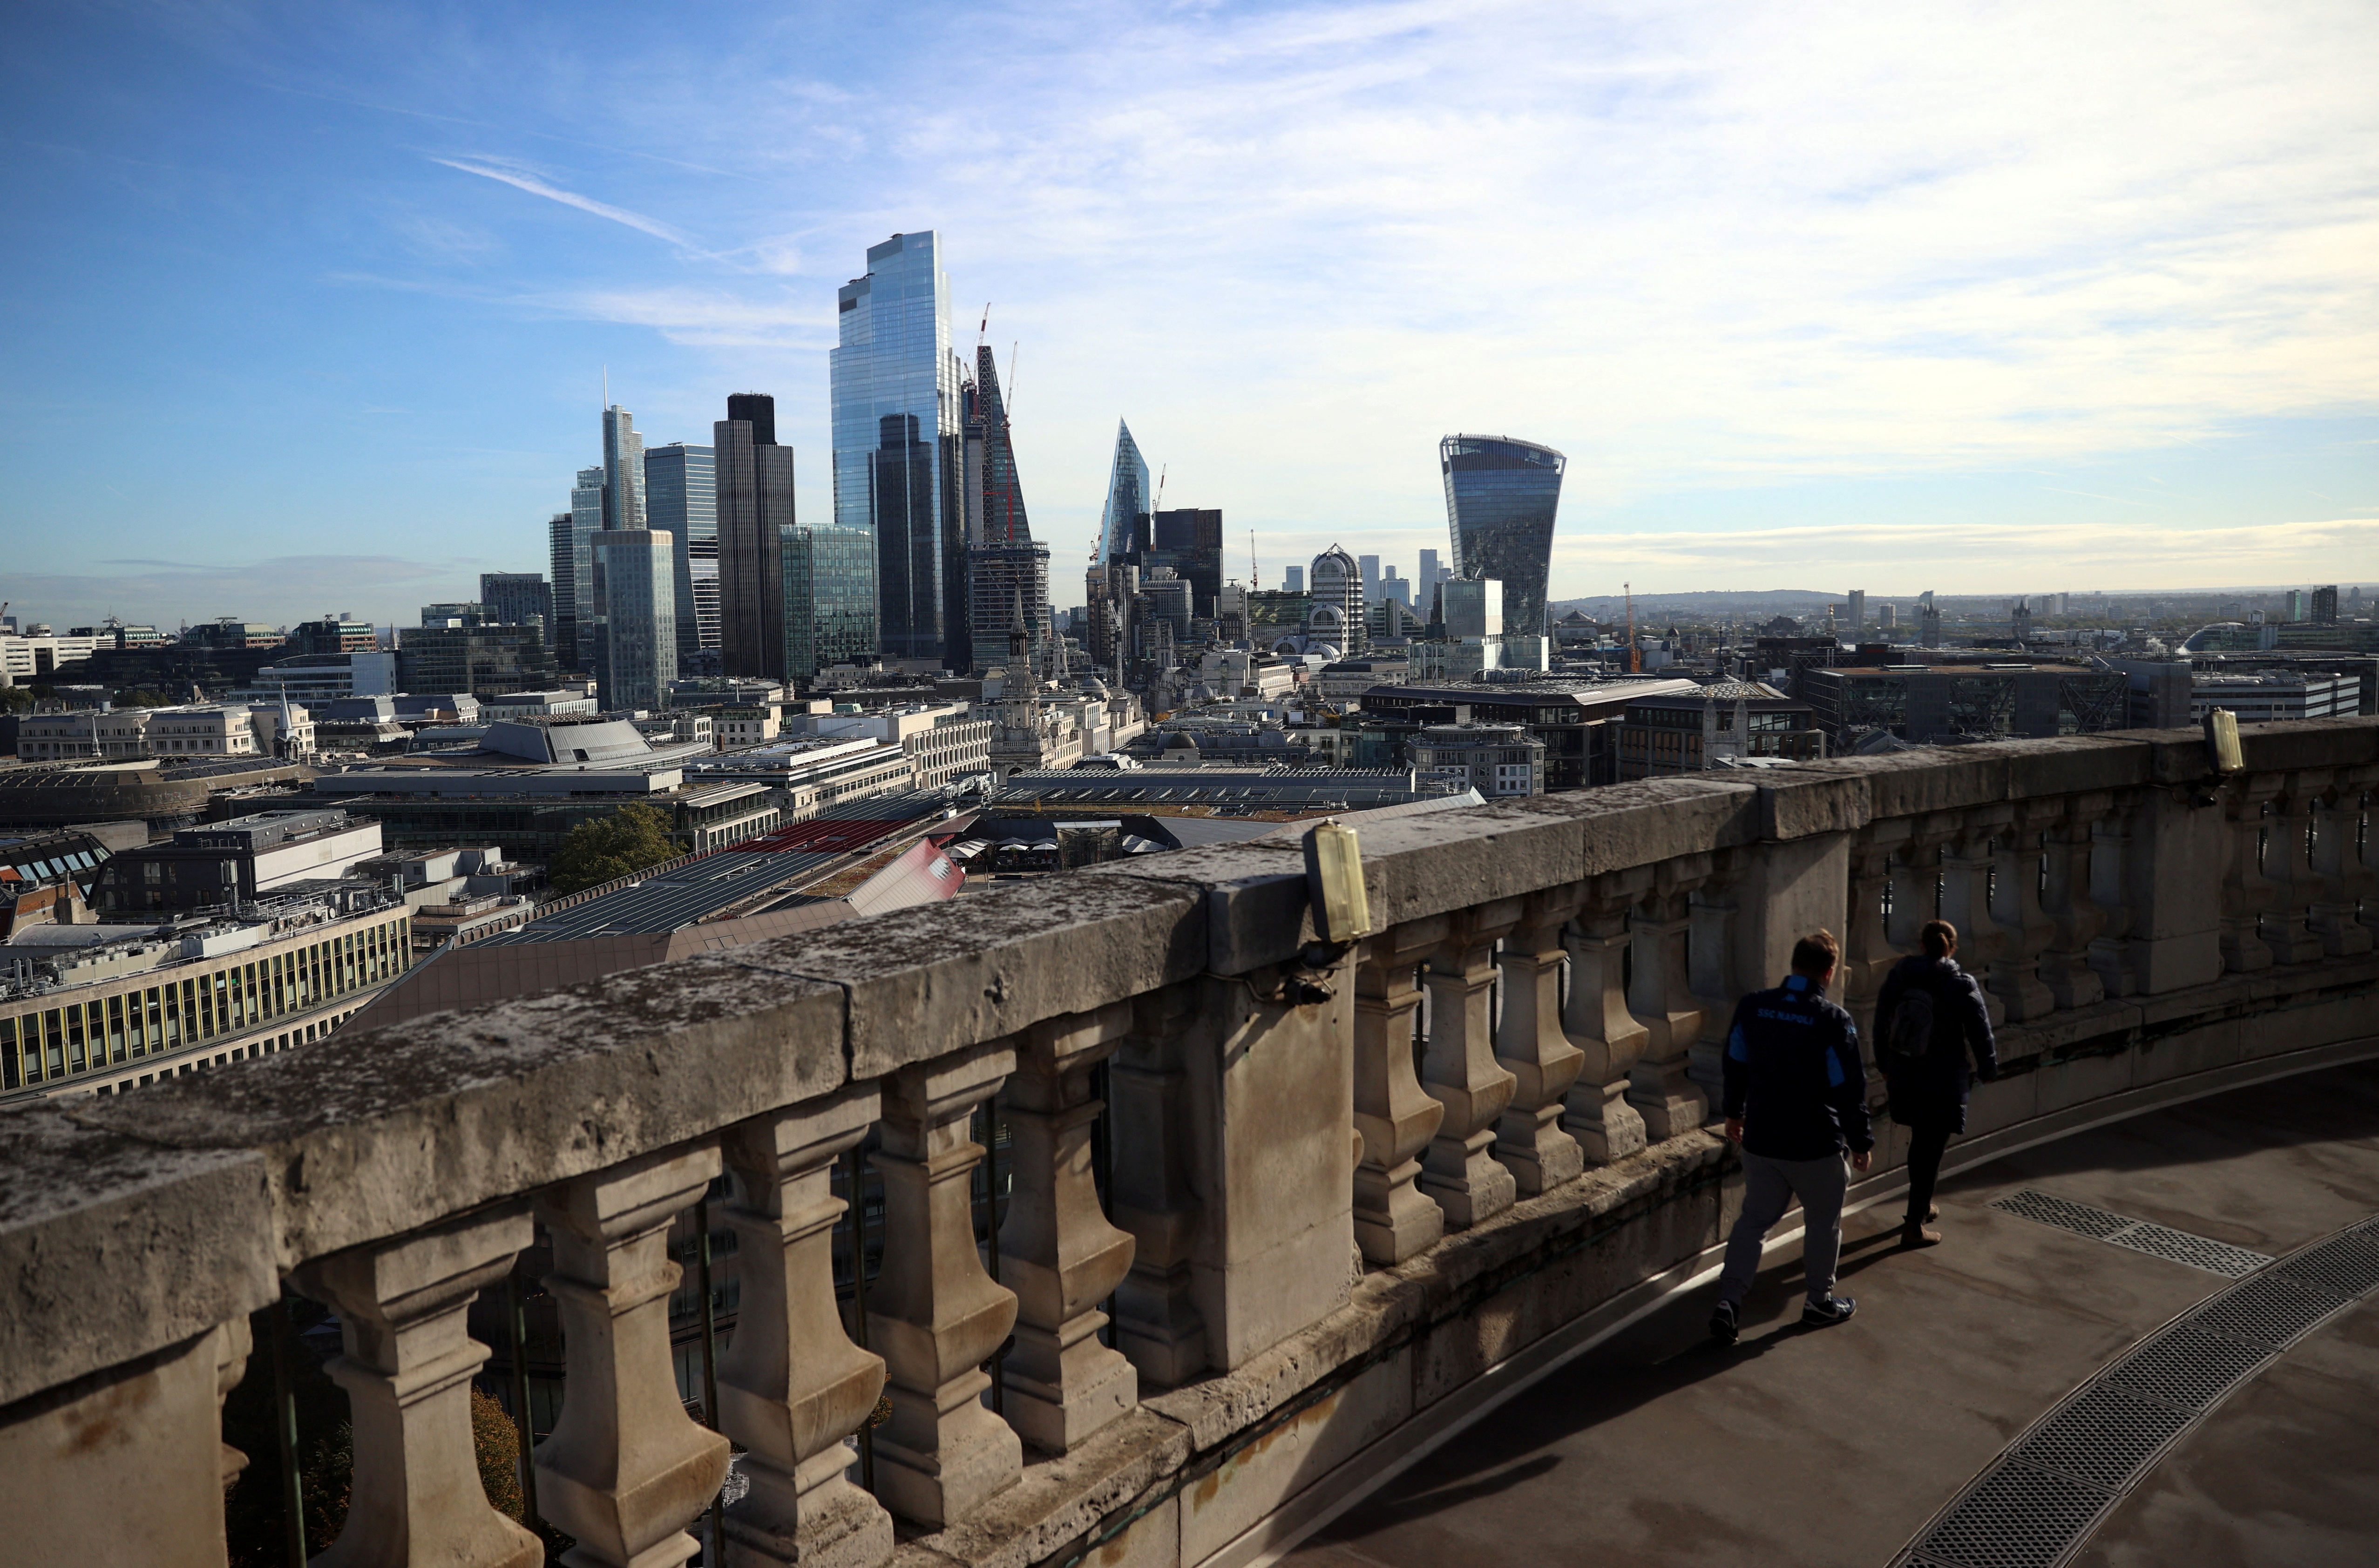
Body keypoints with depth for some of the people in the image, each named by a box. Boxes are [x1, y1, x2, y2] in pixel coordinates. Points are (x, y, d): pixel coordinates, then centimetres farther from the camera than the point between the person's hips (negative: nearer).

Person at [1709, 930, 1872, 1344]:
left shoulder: (1751, 1007, -3)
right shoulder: (1833, 1021, -17)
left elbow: (1735, 1065, 10)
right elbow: (1850, 1089, -12)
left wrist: (1734, 1112, 24)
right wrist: (1861, 1142, 1)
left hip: (1760, 1139, 4)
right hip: (1816, 1146, -4)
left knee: (1754, 1219, 12)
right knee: (1823, 1221, 17)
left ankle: (1728, 1301, 1)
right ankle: (1820, 1301, 31)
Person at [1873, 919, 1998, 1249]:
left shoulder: (1899, 976, -3)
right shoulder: (1962, 986, -14)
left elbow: (1881, 1024, 6)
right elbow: (1981, 1033, -7)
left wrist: (1884, 1064, 20)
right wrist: (1988, 1069, 10)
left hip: (1903, 1076, 4)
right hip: (1942, 1081, -4)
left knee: (1920, 1141, 24)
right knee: (1931, 1148, 3)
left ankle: (1922, 1206, 39)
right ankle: (1913, 1227, 6)